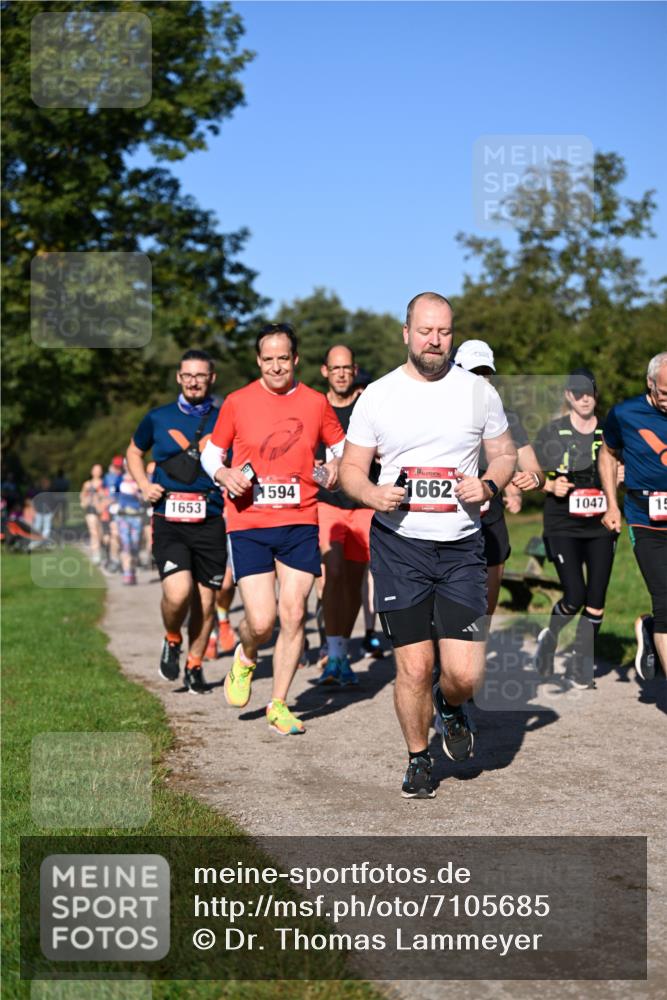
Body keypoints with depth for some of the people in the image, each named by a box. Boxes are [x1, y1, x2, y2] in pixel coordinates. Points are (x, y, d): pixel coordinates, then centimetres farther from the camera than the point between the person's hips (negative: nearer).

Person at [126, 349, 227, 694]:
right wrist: (145, 485, 5)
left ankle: (194, 664, 27)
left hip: (210, 523, 1)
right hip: (168, 523, -1)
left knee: (205, 601, 5)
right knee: (178, 592, -19)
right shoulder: (158, 418, 7)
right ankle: (172, 640, 12)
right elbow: (134, 452, 22)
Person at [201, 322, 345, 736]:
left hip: (300, 522, 2)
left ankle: (279, 705, 13)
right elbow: (211, 453, 11)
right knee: (261, 620, -8)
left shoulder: (316, 403, 5)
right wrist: (225, 474, -10)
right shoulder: (237, 402, 2)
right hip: (248, 524, -1)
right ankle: (245, 658, 28)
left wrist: (337, 465, -5)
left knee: (294, 614, -2)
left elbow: (342, 446, 17)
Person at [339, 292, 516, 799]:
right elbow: (352, 468, 7)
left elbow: (505, 454, 13)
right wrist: (373, 494, -15)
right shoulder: (377, 396, 2)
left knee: (466, 674, -7)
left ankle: (450, 706, 30)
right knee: (413, 668, 0)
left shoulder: (478, 392, 4)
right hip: (398, 546, 0)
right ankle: (418, 758, 24)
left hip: (462, 547, 1)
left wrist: (489, 485, -9)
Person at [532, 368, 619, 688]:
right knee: (575, 596, -12)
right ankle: (549, 638, 18)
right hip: (563, 527, -3)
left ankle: (582, 664, 16)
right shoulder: (551, 432, 0)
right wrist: (551, 486, -15)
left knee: (596, 600, 1)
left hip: (601, 527, 3)